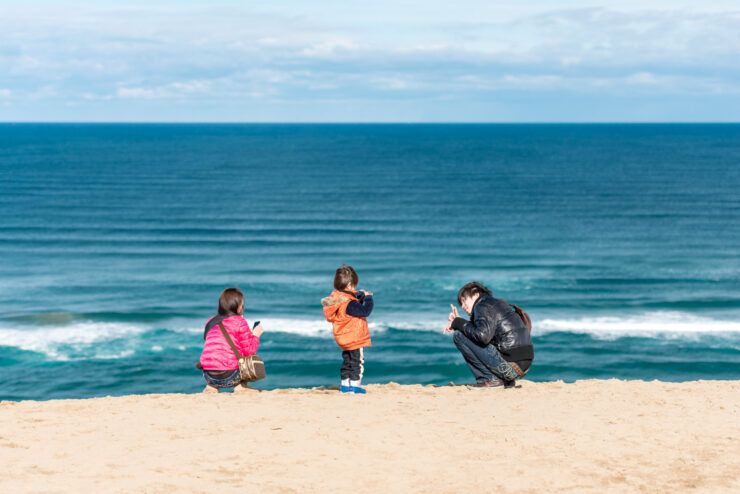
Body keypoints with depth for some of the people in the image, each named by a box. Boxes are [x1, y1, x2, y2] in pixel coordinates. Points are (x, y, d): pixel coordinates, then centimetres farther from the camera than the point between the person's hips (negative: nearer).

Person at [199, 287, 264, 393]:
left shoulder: (210, 322, 15)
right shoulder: (240, 322, -2)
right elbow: (249, 350, -2)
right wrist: (255, 335, 16)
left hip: (208, 376, 5)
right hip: (229, 377, -5)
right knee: (252, 357, 19)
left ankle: (211, 387, 16)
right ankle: (241, 386, 9)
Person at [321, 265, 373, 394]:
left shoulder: (338, 299, 4)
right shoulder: (348, 304, -25)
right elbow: (365, 311, -26)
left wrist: (360, 297, 11)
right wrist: (368, 297, -13)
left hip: (344, 340, 9)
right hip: (355, 339, -9)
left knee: (347, 361, 19)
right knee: (357, 361, 0)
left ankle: (345, 385, 25)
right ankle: (355, 385, 2)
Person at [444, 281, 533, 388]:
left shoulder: (483, 305, -5)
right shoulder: (497, 303, 23)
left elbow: (482, 335, -21)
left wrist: (458, 323, -8)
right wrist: (458, 321, 13)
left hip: (510, 365, -10)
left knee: (459, 335, -6)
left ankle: (491, 379, -6)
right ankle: (506, 380, 15)